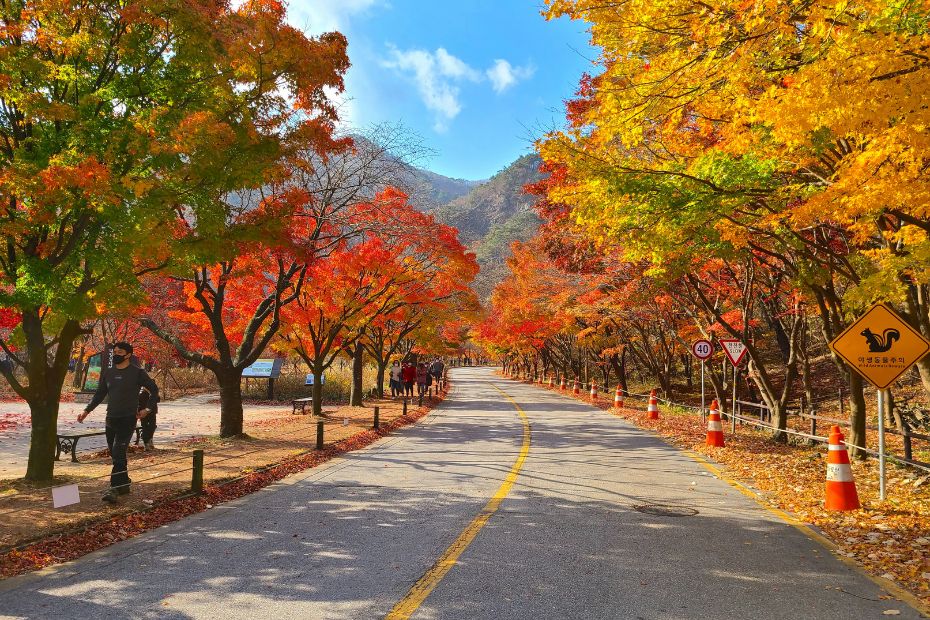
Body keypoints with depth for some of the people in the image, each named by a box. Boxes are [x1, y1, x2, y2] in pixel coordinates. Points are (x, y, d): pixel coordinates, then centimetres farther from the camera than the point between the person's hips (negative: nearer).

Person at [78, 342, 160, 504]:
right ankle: (124, 484, 24)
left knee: (118, 454, -15)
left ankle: (114, 489, -15)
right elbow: (99, 394, 18)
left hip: (128, 419, -6)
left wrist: (148, 409, -3)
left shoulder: (137, 373, -5)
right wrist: (87, 410, 7)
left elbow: (154, 390, 3)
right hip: (111, 419, 6)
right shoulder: (107, 373, 11)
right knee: (115, 454, 11)